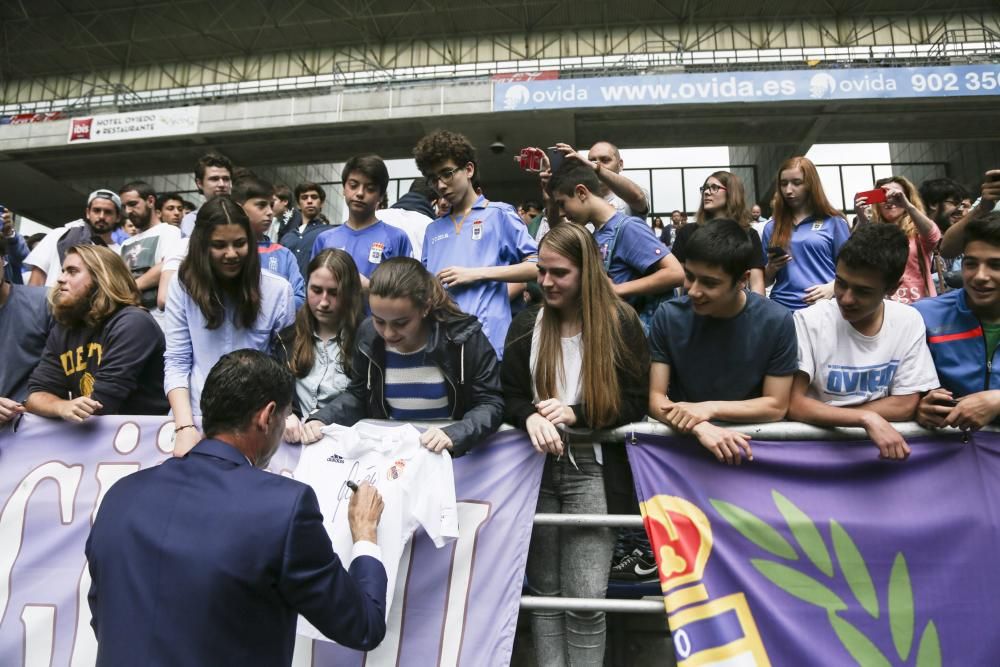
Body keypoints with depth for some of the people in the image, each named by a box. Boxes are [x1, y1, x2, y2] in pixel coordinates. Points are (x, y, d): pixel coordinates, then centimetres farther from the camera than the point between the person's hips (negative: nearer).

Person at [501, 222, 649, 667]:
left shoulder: (620, 323, -2)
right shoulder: (525, 325, 7)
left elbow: (635, 402, -4)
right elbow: (508, 397, 5)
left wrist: (575, 413, -18)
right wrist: (532, 417, -18)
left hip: (591, 467, -3)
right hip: (536, 466, 3)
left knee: (585, 599, -5)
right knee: (544, 592, 10)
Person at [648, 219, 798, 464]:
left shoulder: (777, 322, -8)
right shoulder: (668, 316, -8)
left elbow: (776, 406, -3)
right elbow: (656, 399, -9)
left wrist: (710, 408, -16)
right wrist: (700, 427, -27)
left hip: (750, 441, 0)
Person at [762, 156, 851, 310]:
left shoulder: (833, 222, 4)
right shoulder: (772, 227, 11)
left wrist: (832, 287, -14)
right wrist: (771, 268, -4)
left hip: (823, 306, -2)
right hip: (782, 307, 2)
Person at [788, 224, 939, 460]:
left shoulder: (909, 322, -3)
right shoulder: (808, 321, -11)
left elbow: (905, 406, -3)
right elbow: (794, 405, -14)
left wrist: (822, 413, -11)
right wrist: (866, 418, -25)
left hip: (881, 442, 2)